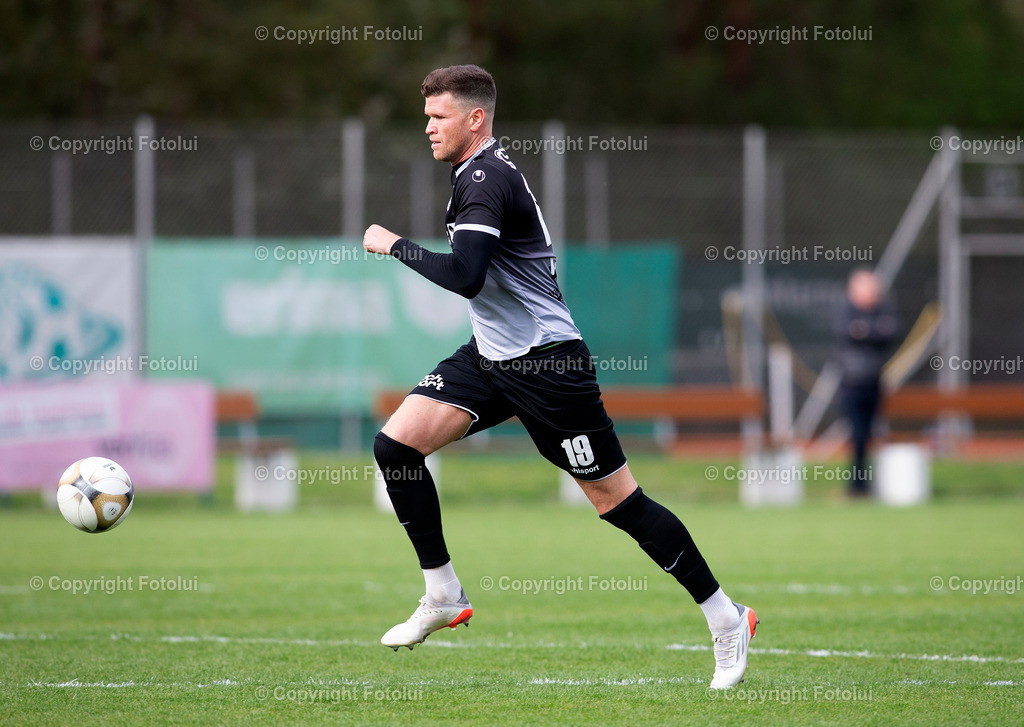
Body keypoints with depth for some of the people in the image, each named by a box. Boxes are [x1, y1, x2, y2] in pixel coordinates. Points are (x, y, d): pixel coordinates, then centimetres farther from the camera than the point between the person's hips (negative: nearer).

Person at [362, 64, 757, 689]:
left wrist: (394, 244, -22)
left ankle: (725, 617, 7)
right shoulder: (482, 171, 11)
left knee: (617, 499, -4)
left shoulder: (484, 180, -20)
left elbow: (464, 276, -32)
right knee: (396, 444, -4)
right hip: (491, 356, 10)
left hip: (545, 362, -10)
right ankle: (444, 597, 5)